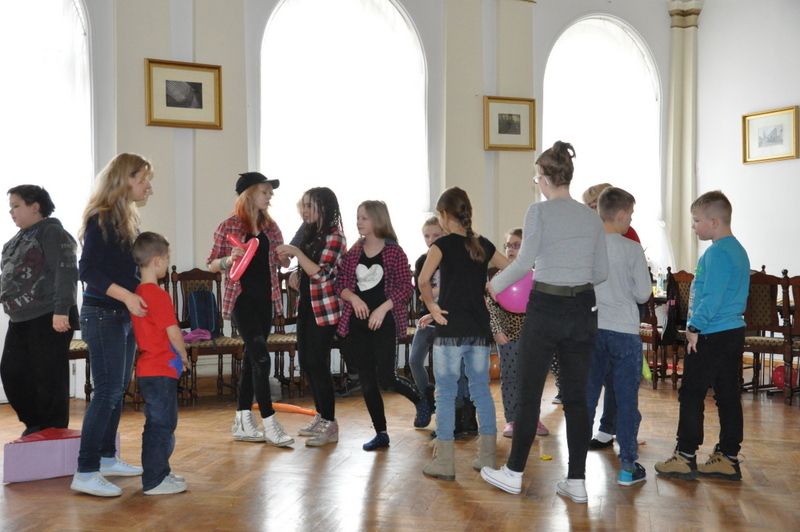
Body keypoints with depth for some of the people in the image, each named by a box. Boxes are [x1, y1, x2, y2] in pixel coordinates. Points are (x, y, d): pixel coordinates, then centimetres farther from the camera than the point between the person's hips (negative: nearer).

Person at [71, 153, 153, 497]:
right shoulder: (100, 218, -13)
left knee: (118, 389, 13)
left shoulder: (127, 218, 13)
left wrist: (137, 300, 13)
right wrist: (125, 295, -28)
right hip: (103, 314, -9)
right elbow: (88, 270, -19)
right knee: (108, 390, -9)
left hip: (125, 314, 9)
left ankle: (107, 458, 24)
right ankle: (85, 472, -4)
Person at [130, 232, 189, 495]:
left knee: (160, 423, 18)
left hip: (147, 369, 9)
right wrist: (184, 356, 0)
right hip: (161, 370, -9)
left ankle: (160, 472, 28)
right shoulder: (159, 295, -18)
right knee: (161, 424, -2)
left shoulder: (138, 293, 10)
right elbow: (173, 333, -17)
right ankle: (154, 481, 4)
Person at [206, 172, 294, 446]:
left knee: (251, 357, 9)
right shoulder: (229, 226, -5)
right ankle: (269, 423, -4)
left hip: (265, 298, 6)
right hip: (241, 298, -6)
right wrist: (229, 259, -22)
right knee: (260, 357, -10)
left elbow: (281, 262, 15)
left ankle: (242, 423, 17)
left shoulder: (270, 226, 9)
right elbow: (212, 263, -2)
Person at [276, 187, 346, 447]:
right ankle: (321, 416, 25)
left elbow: (321, 273, -22)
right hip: (307, 305, 9)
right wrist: (296, 275, 5)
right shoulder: (309, 233, 12)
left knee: (318, 364, -7)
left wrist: (296, 252, -25)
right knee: (306, 361, 12)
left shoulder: (333, 237, -12)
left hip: (324, 309, -9)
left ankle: (330, 425, 2)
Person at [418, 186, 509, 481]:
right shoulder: (483, 245, 9)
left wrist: (432, 306, -8)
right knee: (481, 391, 12)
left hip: (451, 328, -5)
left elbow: (423, 280, -20)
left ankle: (444, 461, 4)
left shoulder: (443, 244, -7)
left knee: (446, 393, 2)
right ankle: (487, 456, 18)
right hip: (480, 329, 5)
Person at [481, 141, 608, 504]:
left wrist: (495, 285, 0)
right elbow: (601, 272, 8)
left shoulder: (540, 211, -9)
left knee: (529, 393, 7)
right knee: (576, 396, 9)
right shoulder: (592, 217, 7)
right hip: (583, 310, 5)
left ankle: (514, 473, 19)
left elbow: (524, 263, -15)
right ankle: (577, 481, 13)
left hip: (546, 309, -5)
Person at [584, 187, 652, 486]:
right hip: (624, 332, -3)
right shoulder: (632, 250, -8)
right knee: (626, 401, 6)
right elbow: (643, 294, -5)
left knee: (586, 398, 11)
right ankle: (627, 466, 11)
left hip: (591, 330, 3)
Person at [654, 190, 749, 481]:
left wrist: (694, 327, -13)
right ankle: (728, 458, 17)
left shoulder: (716, 253, -16)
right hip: (734, 331, 9)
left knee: (692, 394, -1)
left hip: (710, 336, -9)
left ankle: (685, 457, 5)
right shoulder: (738, 250, 13)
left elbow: (712, 297, -21)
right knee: (728, 395, 11)